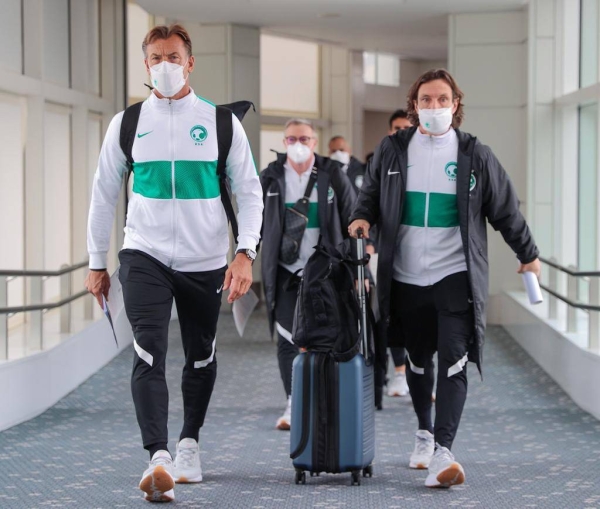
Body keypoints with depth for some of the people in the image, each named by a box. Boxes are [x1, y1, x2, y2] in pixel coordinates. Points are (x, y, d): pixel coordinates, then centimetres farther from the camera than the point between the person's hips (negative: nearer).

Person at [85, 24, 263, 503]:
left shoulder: (221, 121, 0)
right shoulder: (127, 123, 3)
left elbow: (249, 191, 0)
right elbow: (104, 194, 10)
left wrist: (245, 253, -12)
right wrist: (97, 263, 9)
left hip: (206, 261, 1)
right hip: (144, 256, -1)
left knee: (201, 357, 12)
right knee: (149, 354, -17)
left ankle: (190, 443, 32)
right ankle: (159, 459, -25)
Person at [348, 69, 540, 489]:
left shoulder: (475, 155, 2)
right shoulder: (392, 151, 5)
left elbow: (506, 210, 9)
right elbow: (371, 195, 17)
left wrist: (528, 254, 16)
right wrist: (363, 218, -5)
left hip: (456, 275, -2)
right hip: (406, 277, 2)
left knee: (453, 360, -13)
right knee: (418, 361, 14)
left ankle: (442, 453, -20)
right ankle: (424, 434, 35)